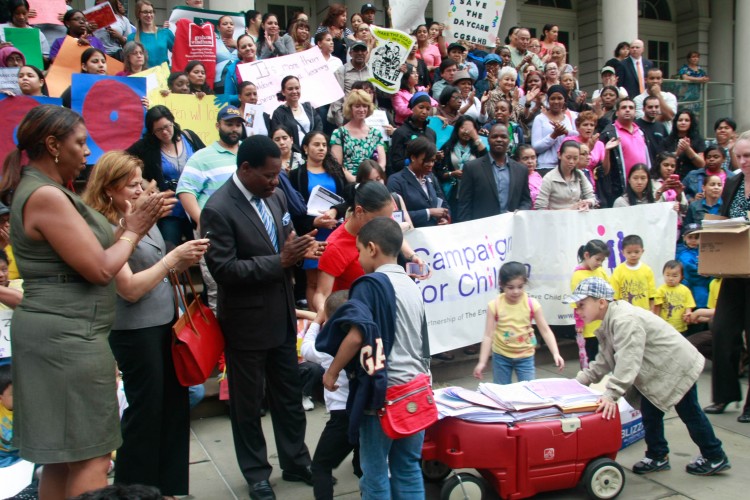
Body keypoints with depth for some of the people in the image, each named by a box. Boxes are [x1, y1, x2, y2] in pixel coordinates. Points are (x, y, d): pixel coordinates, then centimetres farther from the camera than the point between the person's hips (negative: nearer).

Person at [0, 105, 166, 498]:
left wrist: (134, 222, 5)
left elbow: (88, 251, 12)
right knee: (90, 458, -2)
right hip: (68, 337, -11)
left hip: (60, 333, 11)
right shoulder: (46, 196, -18)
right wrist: (132, 230, -5)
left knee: (62, 455, 18)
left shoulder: (44, 190, 14)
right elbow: (100, 269, -20)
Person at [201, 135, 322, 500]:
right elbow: (224, 269, -23)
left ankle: (295, 462, 36)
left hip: (281, 315, 6)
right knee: (247, 402, 13)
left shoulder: (275, 196, 2)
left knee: (289, 394, 18)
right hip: (247, 322, -6)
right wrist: (281, 261, -26)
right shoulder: (218, 210, -19)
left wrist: (299, 248, -10)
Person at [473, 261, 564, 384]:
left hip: (525, 356, 0)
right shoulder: (495, 305, -13)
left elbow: (545, 331, -7)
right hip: (501, 356, 0)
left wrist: (556, 353, -19)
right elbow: (488, 335, -10)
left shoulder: (532, 304, -12)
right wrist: (482, 362, -13)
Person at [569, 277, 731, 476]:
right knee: (650, 411, 10)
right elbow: (605, 359, 4)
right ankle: (658, 456, 22)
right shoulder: (610, 321, 2)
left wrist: (611, 394, -44)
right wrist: (581, 380, -4)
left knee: (689, 412, 6)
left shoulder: (625, 321, -32)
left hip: (677, 365, -9)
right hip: (660, 369, 9)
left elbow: (628, 361, -40)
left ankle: (715, 457, 24)